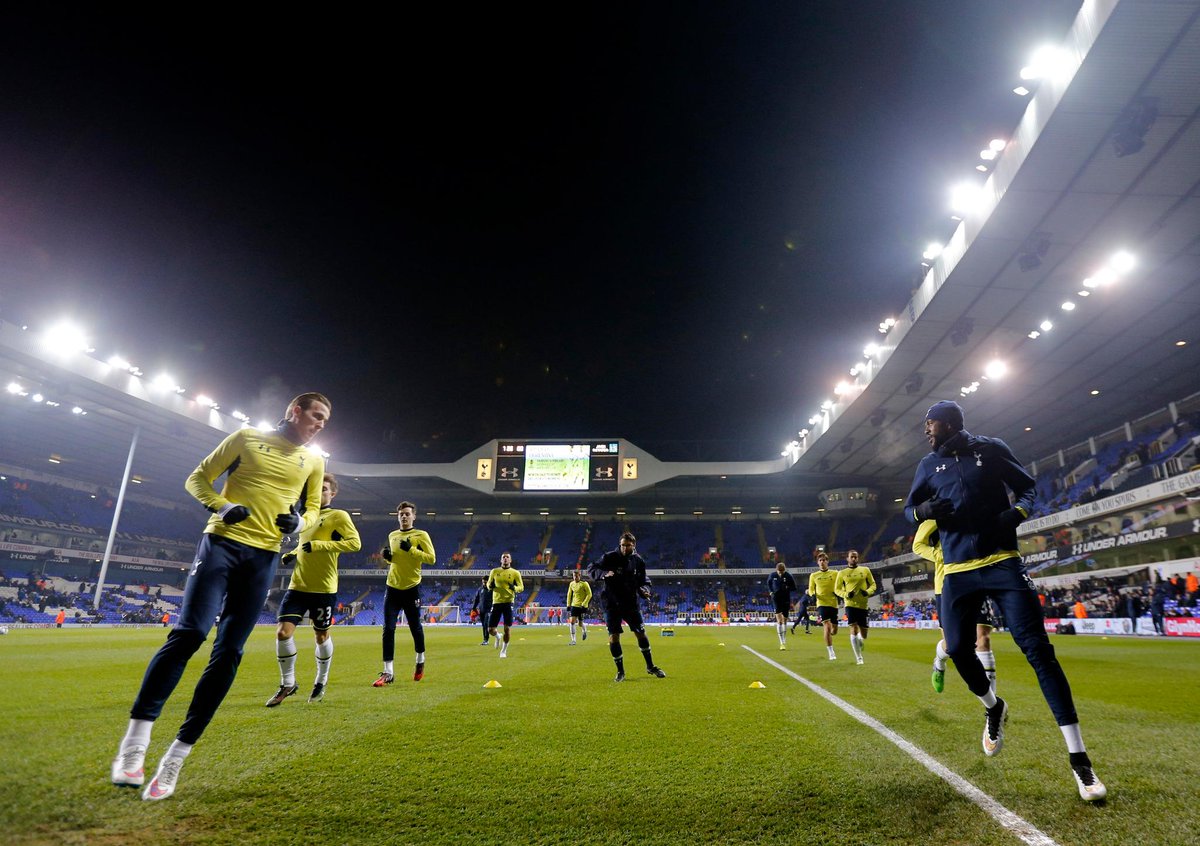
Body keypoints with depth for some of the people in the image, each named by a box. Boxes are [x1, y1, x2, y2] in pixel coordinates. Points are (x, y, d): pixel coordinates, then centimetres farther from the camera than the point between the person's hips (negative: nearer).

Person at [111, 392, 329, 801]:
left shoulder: (314, 461, 11)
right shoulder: (248, 437, 4)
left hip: (264, 557, 3)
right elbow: (198, 478, 8)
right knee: (188, 633, -15)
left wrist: (299, 522, -5)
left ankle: (176, 757, 8)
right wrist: (220, 507, -11)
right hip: (222, 542, -2)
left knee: (228, 653, -1)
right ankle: (134, 742, -2)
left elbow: (313, 509, 18)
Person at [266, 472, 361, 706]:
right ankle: (288, 684, 14)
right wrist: (292, 555, 6)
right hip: (298, 586, 5)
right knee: (283, 632, -6)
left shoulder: (339, 516, -7)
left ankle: (321, 682, 32)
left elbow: (355, 543, -20)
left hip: (324, 588, -5)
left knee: (321, 636, 9)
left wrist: (318, 545, -24)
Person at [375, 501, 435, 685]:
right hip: (392, 587, 4)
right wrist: (386, 556, 2)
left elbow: (431, 558, -15)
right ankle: (388, 673, 1)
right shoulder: (392, 536, 10)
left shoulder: (421, 535, -6)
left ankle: (420, 662, 33)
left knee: (415, 627, 8)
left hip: (412, 588, -4)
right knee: (388, 629, -4)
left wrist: (411, 549, -22)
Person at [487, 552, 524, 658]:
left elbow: (521, 587, 3)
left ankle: (504, 651, 17)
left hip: (508, 602, -2)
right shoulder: (494, 571, 8)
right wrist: (490, 586, -9)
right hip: (496, 602, 2)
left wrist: (514, 588, -19)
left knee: (507, 629, -5)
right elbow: (488, 584, 15)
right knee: (490, 630, 1)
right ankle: (497, 637, 37)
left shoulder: (515, 573, 1)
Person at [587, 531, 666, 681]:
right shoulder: (610, 557, -10)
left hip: (631, 603, 3)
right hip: (612, 604, -3)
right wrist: (604, 574, -31)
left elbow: (643, 580, 11)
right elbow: (591, 569, -11)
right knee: (614, 637, -4)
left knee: (641, 633, 7)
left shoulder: (638, 560, 0)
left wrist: (644, 590, -11)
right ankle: (620, 671, 13)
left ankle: (650, 666, 27)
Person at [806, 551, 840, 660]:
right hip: (821, 604, -1)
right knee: (827, 627, -18)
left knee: (834, 630, 8)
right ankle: (831, 652, -11)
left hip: (833, 604, 1)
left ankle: (828, 638, 45)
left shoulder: (835, 573, 4)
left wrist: (838, 593, -11)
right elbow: (811, 589, 14)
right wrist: (812, 595, -7)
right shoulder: (813, 575, 7)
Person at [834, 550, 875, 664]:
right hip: (850, 604, -2)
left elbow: (873, 584, 10)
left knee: (863, 630, 6)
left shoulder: (865, 570, 5)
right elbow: (837, 588, 7)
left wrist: (868, 591, -11)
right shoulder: (842, 572, 3)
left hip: (863, 604, 2)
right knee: (854, 628, -15)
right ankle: (858, 657, -4)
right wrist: (846, 594, -12)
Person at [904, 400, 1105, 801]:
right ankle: (993, 707, 32)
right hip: (958, 571, 3)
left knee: (1037, 648, -6)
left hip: (1002, 564, -3)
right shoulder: (929, 465, 10)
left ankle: (1078, 759, 1)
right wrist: (924, 509, -9)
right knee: (958, 648, 0)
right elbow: (909, 509, 15)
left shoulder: (991, 449, 3)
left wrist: (1016, 512, -11)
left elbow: (1027, 487, 10)